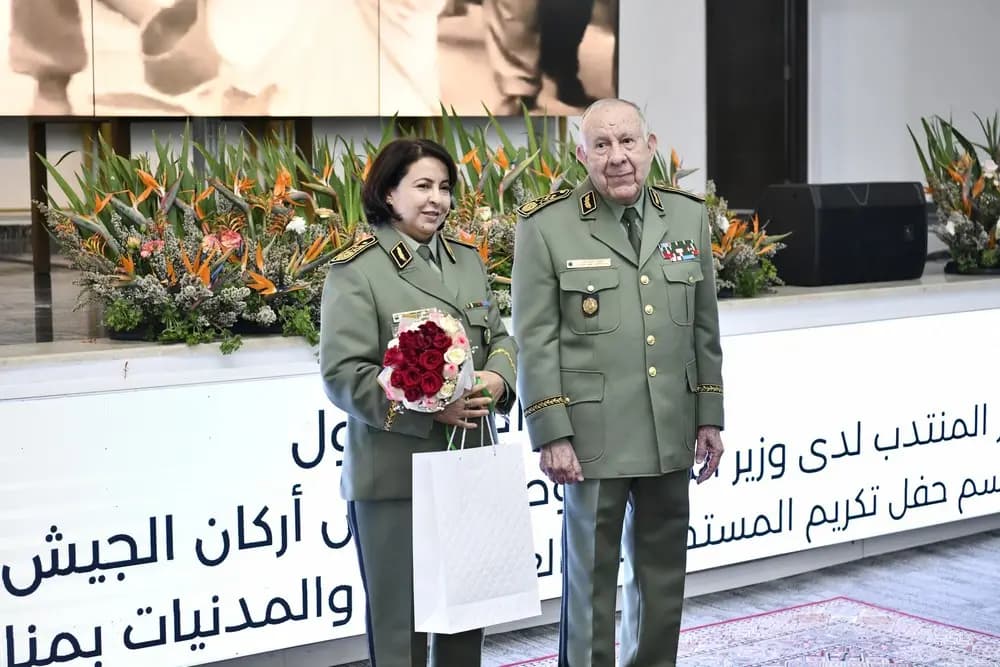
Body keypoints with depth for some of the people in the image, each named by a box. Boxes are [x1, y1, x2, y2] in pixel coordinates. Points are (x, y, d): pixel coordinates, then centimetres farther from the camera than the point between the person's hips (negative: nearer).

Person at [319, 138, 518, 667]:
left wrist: (497, 378, -7)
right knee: (400, 618, 4)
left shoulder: (466, 260, 13)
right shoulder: (356, 270, -7)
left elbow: (500, 338, 16)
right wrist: (428, 409, -21)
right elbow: (343, 374, -14)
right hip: (395, 473, -6)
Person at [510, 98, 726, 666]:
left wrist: (709, 417, 10)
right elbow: (535, 342, -7)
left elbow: (705, 328, 12)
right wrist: (552, 436, -11)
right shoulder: (547, 227, -6)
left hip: (671, 436, 4)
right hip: (593, 436, -4)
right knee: (592, 575, 5)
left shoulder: (688, 216, 7)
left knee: (663, 576, 15)